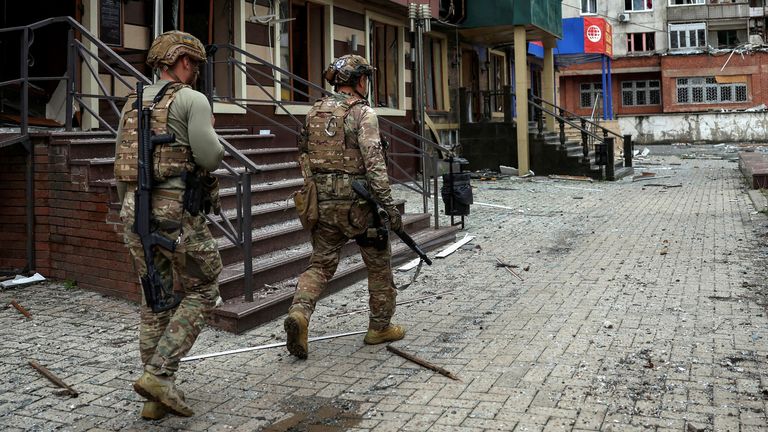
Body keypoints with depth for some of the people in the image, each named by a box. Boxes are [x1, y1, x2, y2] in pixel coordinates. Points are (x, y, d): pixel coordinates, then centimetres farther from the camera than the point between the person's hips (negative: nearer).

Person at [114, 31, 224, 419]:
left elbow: (121, 167, 18)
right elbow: (210, 159, -11)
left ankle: (156, 397, 17)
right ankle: (159, 374, -4)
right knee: (201, 291, 7)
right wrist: (209, 136, 10)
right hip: (176, 212, -7)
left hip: (135, 209, 7)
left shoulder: (132, 105, 17)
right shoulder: (192, 100, -5)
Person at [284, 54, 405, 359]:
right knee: (378, 263, 12)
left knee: (321, 263, 12)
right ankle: (380, 326, 21)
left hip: (323, 202, 5)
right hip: (357, 201, -5)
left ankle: (299, 312, -11)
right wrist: (388, 205, -18)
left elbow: (304, 155, 17)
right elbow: (374, 163, -19)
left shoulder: (314, 112, 10)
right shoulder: (363, 113, -10)